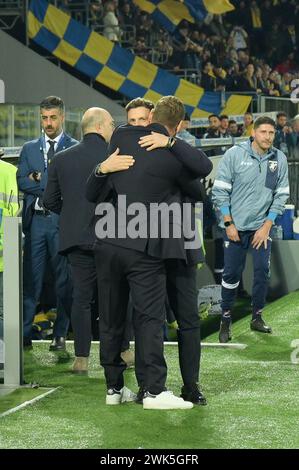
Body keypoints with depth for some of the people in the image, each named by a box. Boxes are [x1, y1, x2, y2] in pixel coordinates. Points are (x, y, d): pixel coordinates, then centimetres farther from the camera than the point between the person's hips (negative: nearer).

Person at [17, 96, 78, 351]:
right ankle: (24, 333, 2)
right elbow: (22, 181, 1)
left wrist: (40, 178, -7)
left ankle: (60, 334, 9)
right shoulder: (29, 149, 13)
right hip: (36, 221, 2)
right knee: (31, 279, 1)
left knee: (64, 279, 2)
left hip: (63, 220, -2)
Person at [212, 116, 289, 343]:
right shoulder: (235, 154, -10)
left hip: (262, 226, 2)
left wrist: (267, 226, -3)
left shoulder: (279, 159, -3)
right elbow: (220, 190, -6)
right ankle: (226, 321, 13)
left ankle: (257, 318, 14)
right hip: (236, 226, -2)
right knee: (232, 273, 0)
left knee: (263, 271, -1)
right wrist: (229, 224, -7)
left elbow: (281, 195, 2)